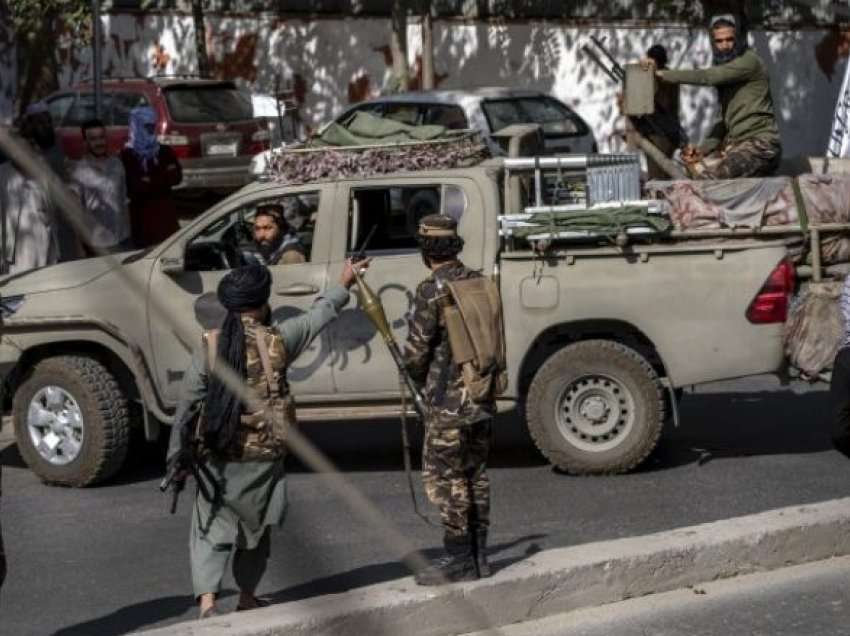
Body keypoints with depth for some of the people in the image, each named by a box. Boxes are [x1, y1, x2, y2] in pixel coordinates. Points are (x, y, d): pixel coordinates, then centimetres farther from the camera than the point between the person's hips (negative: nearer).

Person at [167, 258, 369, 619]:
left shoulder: (210, 345, -5)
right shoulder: (278, 340, -6)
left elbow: (188, 404, -5)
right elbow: (320, 314, 11)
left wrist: (178, 455, 2)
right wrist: (343, 286, 28)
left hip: (219, 457, 0)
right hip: (264, 455, 0)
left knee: (211, 528, 6)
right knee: (255, 527, 18)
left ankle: (207, 600, -11)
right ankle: (246, 598, 29)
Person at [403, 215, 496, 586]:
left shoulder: (431, 291, -15)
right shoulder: (478, 282, 7)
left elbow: (416, 352, -13)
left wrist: (421, 381, 7)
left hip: (449, 401, -8)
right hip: (483, 398, 8)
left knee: (444, 478, 0)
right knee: (475, 475, 14)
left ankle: (459, 561, 2)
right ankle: (478, 556, 19)